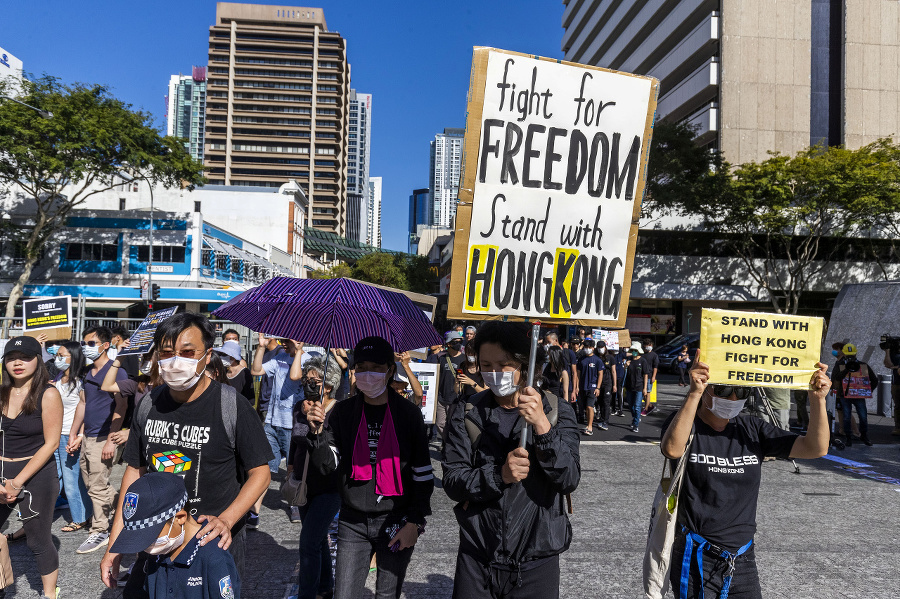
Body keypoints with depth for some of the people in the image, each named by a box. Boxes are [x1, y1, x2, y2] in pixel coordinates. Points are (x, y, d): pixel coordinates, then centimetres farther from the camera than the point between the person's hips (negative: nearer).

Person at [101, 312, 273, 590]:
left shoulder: (233, 407, -15)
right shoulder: (148, 405, 0)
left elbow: (260, 473, -11)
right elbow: (134, 471, 8)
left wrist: (226, 520, -25)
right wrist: (114, 546, 5)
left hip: (214, 543, -4)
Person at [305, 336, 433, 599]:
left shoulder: (408, 413, -6)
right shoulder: (343, 412, 0)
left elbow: (423, 473, -3)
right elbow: (326, 464, -5)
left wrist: (415, 522, -5)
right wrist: (317, 431, -21)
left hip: (396, 522, -1)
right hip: (353, 523, 2)